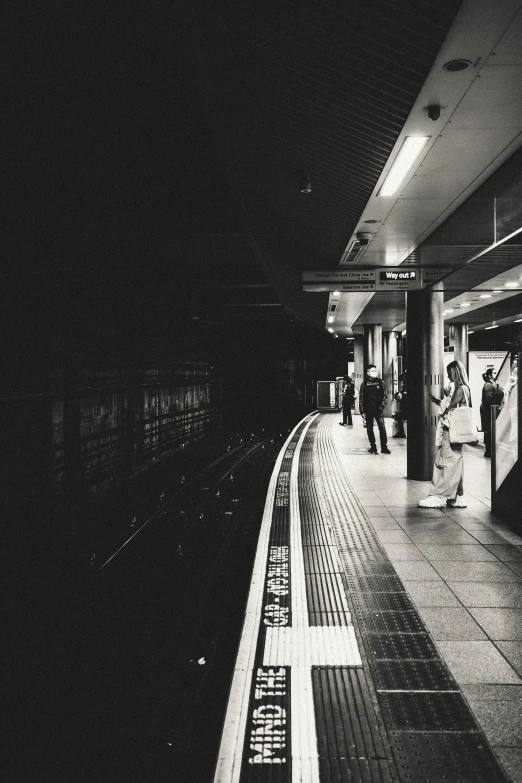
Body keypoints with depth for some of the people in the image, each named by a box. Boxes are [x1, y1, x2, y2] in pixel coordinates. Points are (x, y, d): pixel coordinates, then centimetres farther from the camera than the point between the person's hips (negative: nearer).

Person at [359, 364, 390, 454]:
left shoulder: (380, 382, 5)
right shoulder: (364, 384, 3)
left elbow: (385, 395, 7)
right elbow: (361, 398, 3)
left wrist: (382, 405, -7)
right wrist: (362, 412, -2)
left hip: (378, 409, 0)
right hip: (368, 410, 0)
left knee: (382, 428, -8)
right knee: (369, 429, 4)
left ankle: (384, 447, -3)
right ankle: (373, 446, 14)